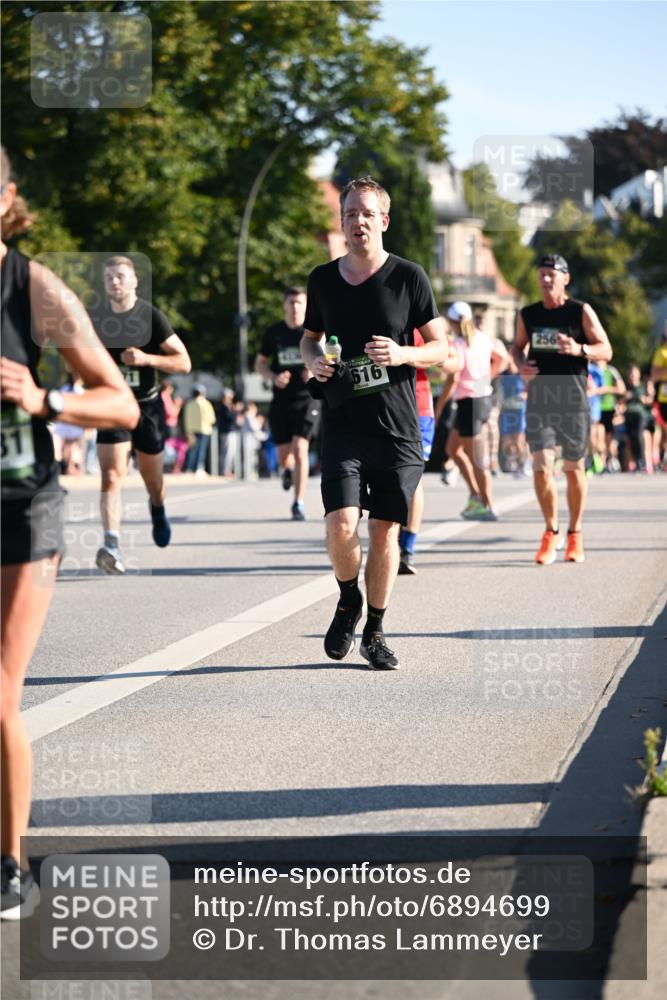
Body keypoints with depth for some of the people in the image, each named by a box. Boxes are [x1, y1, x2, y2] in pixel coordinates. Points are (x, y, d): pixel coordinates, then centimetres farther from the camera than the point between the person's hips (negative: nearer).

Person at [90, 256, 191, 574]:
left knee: (153, 479, 15)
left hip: (148, 407, -1)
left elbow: (183, 362, -10)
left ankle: (157, 509, 50)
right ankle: (112, 545, -28)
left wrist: (146, 359, -23)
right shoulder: (96, 319, 1)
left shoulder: (151, 316, -8)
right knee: (111, 477, -17)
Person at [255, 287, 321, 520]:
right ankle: (287, 470, 45)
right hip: (281, 400, 3)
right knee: (283, 456, 5)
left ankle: (298, 504, -11)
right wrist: (274, 378, -7)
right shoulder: (274, 333, 5)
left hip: (307, 398, -2)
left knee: (300, 449, -17)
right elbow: (260, 363, 14)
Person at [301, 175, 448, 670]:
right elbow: (310, 337, 22)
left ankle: (375, 632, 19)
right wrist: (313, 360, -1)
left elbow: (441, 347, 3)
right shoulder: (323, 279, 7)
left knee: (385, 532, 4)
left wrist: (401, 354, -17)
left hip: (397, 427, -1)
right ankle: (348, 601, 16)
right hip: (342, 424, 1)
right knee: (341, 524, -14)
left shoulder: (408, 277, -1)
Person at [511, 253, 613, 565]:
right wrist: (520, 365, 0)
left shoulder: (581, 312, -3)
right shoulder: (528, 315, 6)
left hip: (572, 401, -2)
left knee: (573, 468, 8)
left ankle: (575, 534, 25)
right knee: (541, 469, -9)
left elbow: (606, 351, -4)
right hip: (539, 400, 2)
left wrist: (580, 350, -23)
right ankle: (551, 532, 9)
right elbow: (517, 346, 22)